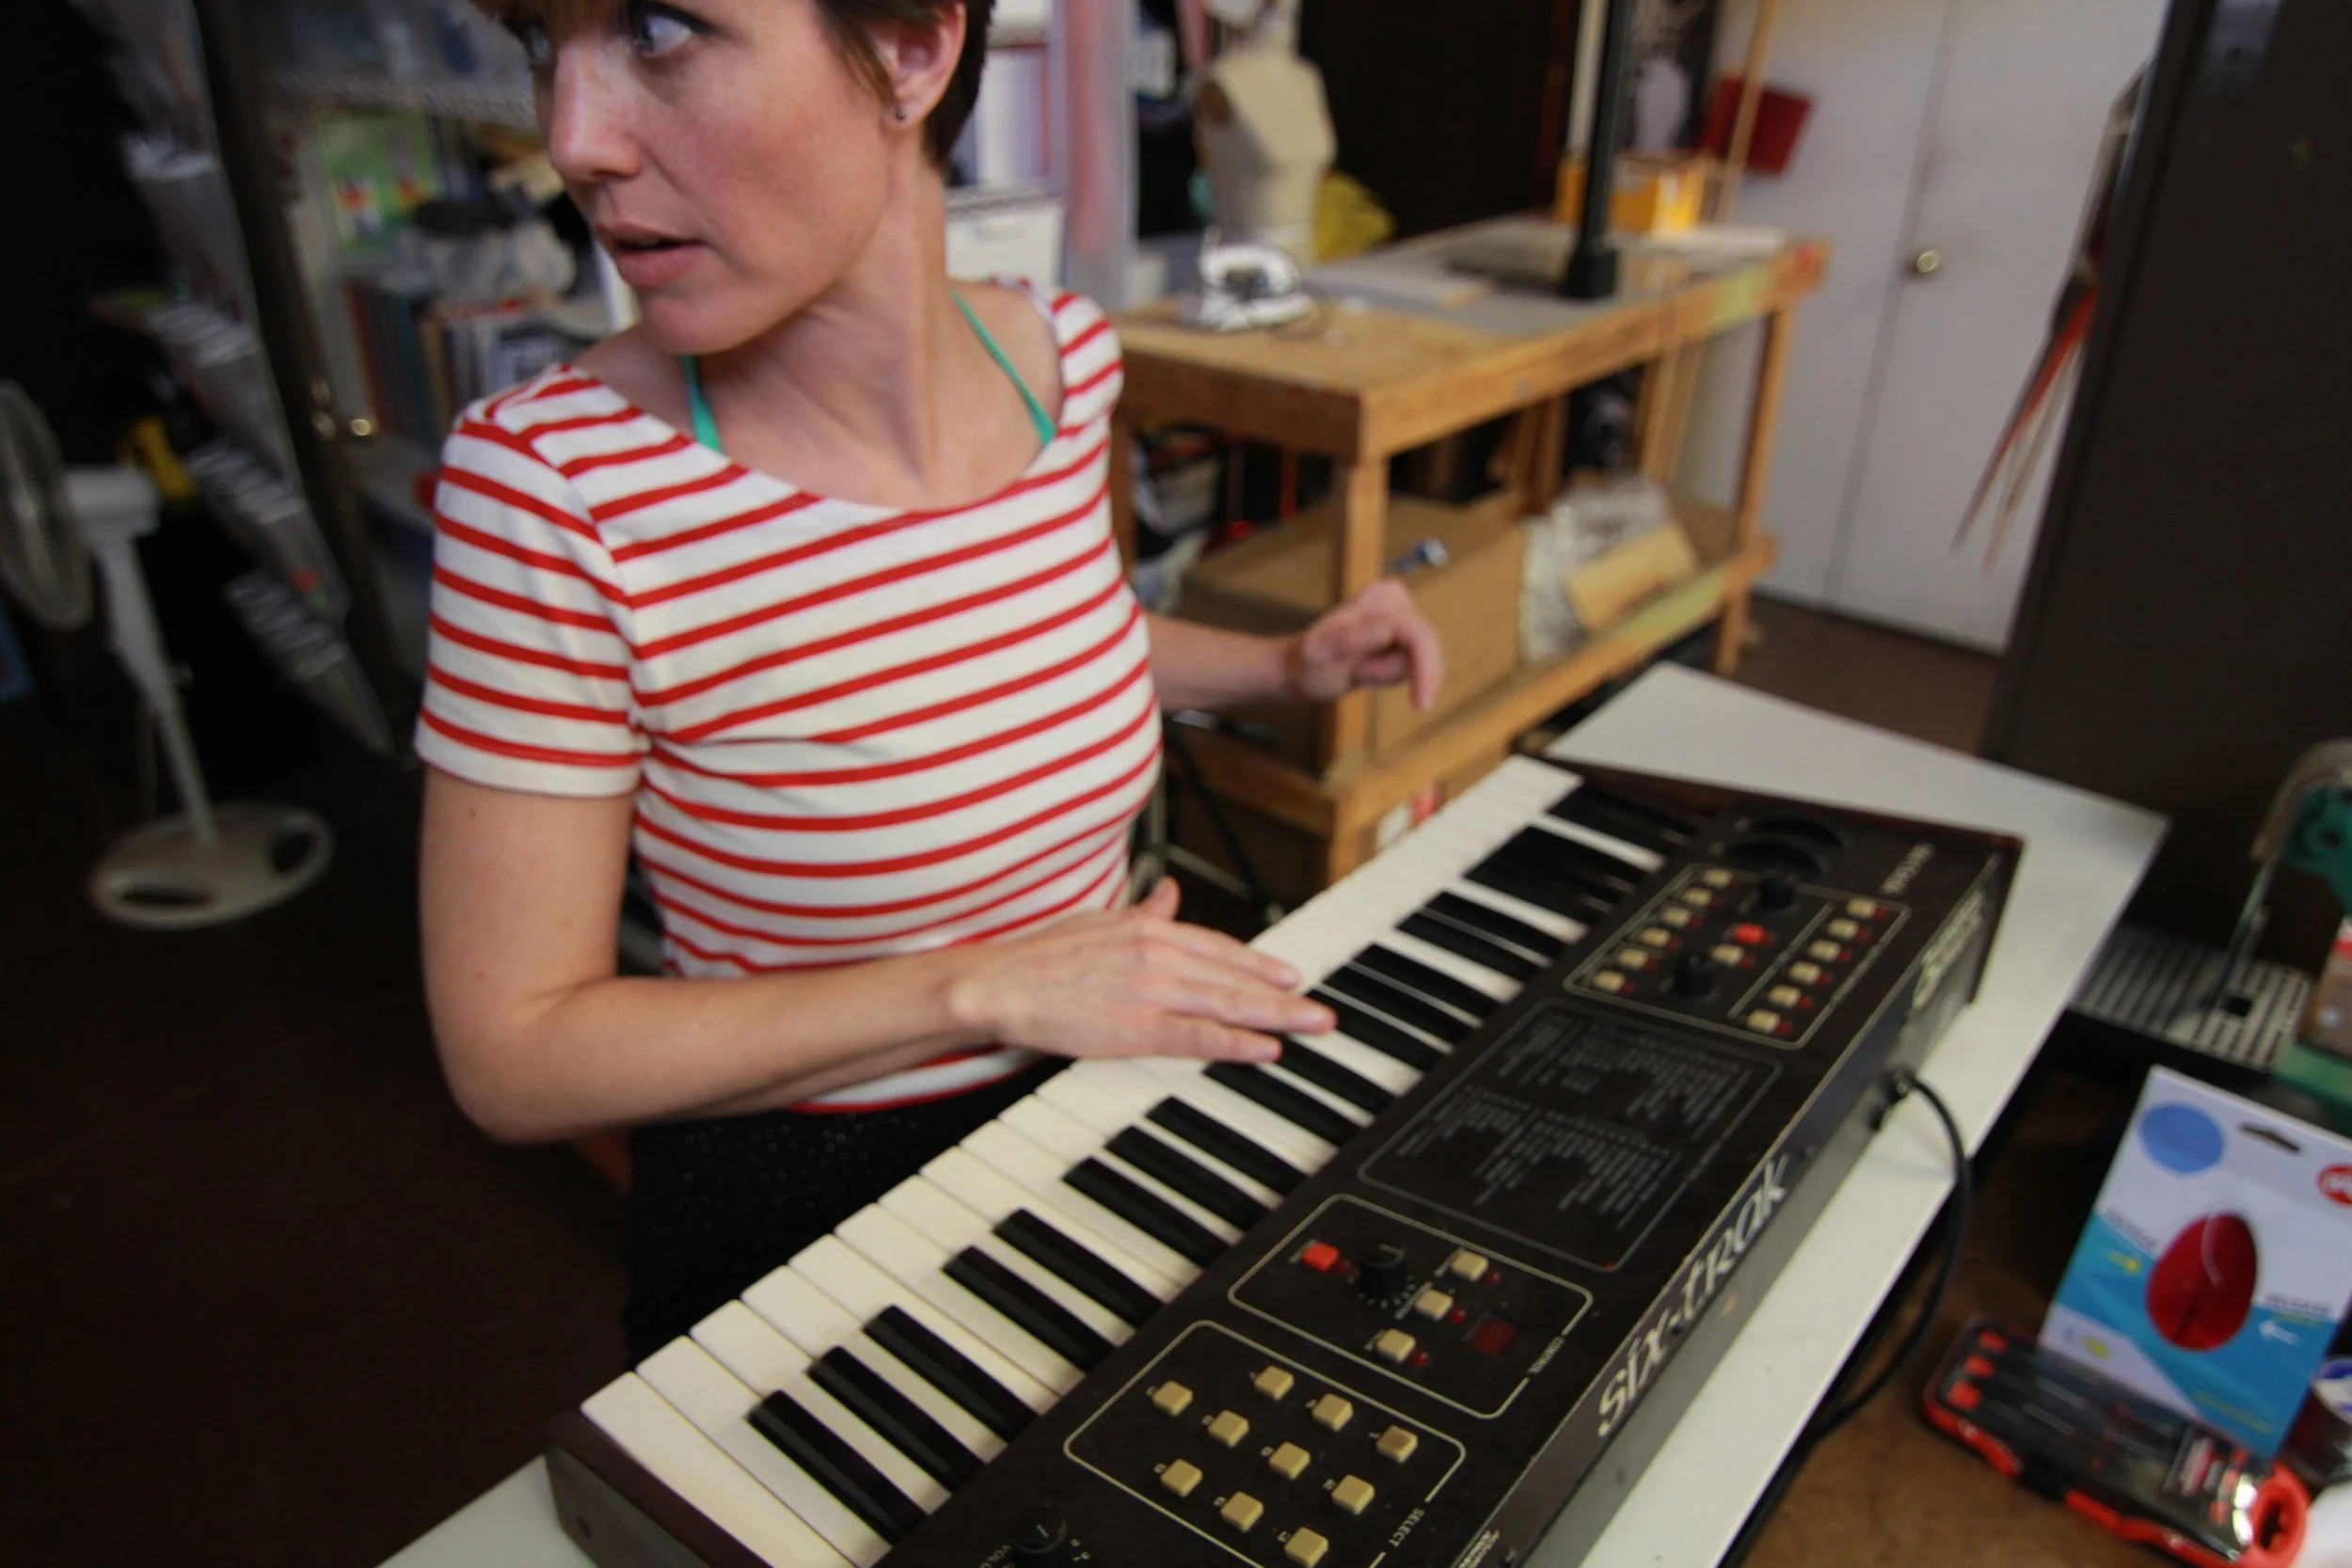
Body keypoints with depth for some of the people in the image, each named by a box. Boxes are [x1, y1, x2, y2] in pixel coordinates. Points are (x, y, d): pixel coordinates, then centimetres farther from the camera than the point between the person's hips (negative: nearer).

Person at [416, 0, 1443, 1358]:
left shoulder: (1067, 359, -7)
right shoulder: (555, 482, -22)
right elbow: (514, 1054, -18)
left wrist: (1286, 670, 2)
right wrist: (987, 989, -24)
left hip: (1102, 1102, 5)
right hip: (800, 1211, -4)